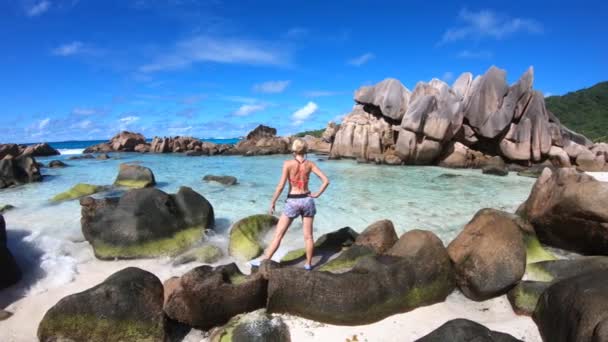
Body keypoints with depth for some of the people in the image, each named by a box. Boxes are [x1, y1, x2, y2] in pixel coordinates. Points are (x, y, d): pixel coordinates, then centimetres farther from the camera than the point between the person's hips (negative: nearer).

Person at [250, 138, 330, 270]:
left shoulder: (288, 163, -10)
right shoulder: (310, 164, -1)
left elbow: (281, 186, -14)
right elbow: (326, 180, -6)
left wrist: (273, 202, -5)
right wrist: (317, 194, 3)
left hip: (292, 201, -3)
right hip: (307, 200, 3)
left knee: (278, 234, 6)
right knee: (308, 235, 11)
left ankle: (264, 261, 12)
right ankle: (308, 264, 21)